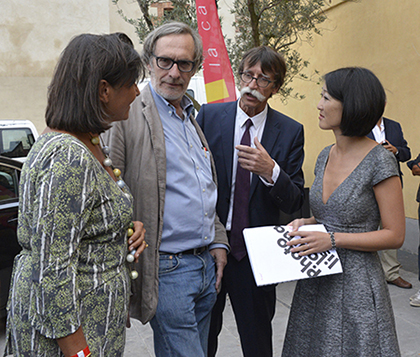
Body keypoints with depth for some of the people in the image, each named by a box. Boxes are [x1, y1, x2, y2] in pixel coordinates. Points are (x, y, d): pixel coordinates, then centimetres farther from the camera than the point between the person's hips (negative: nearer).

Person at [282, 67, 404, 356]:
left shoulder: (379, 161, -15)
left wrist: (333, 239, -21)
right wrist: (306, 223, -3)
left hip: (355, 282, -7)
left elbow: (395, 235, -14)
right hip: (317, 279, 7)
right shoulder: (326, 156, 6)